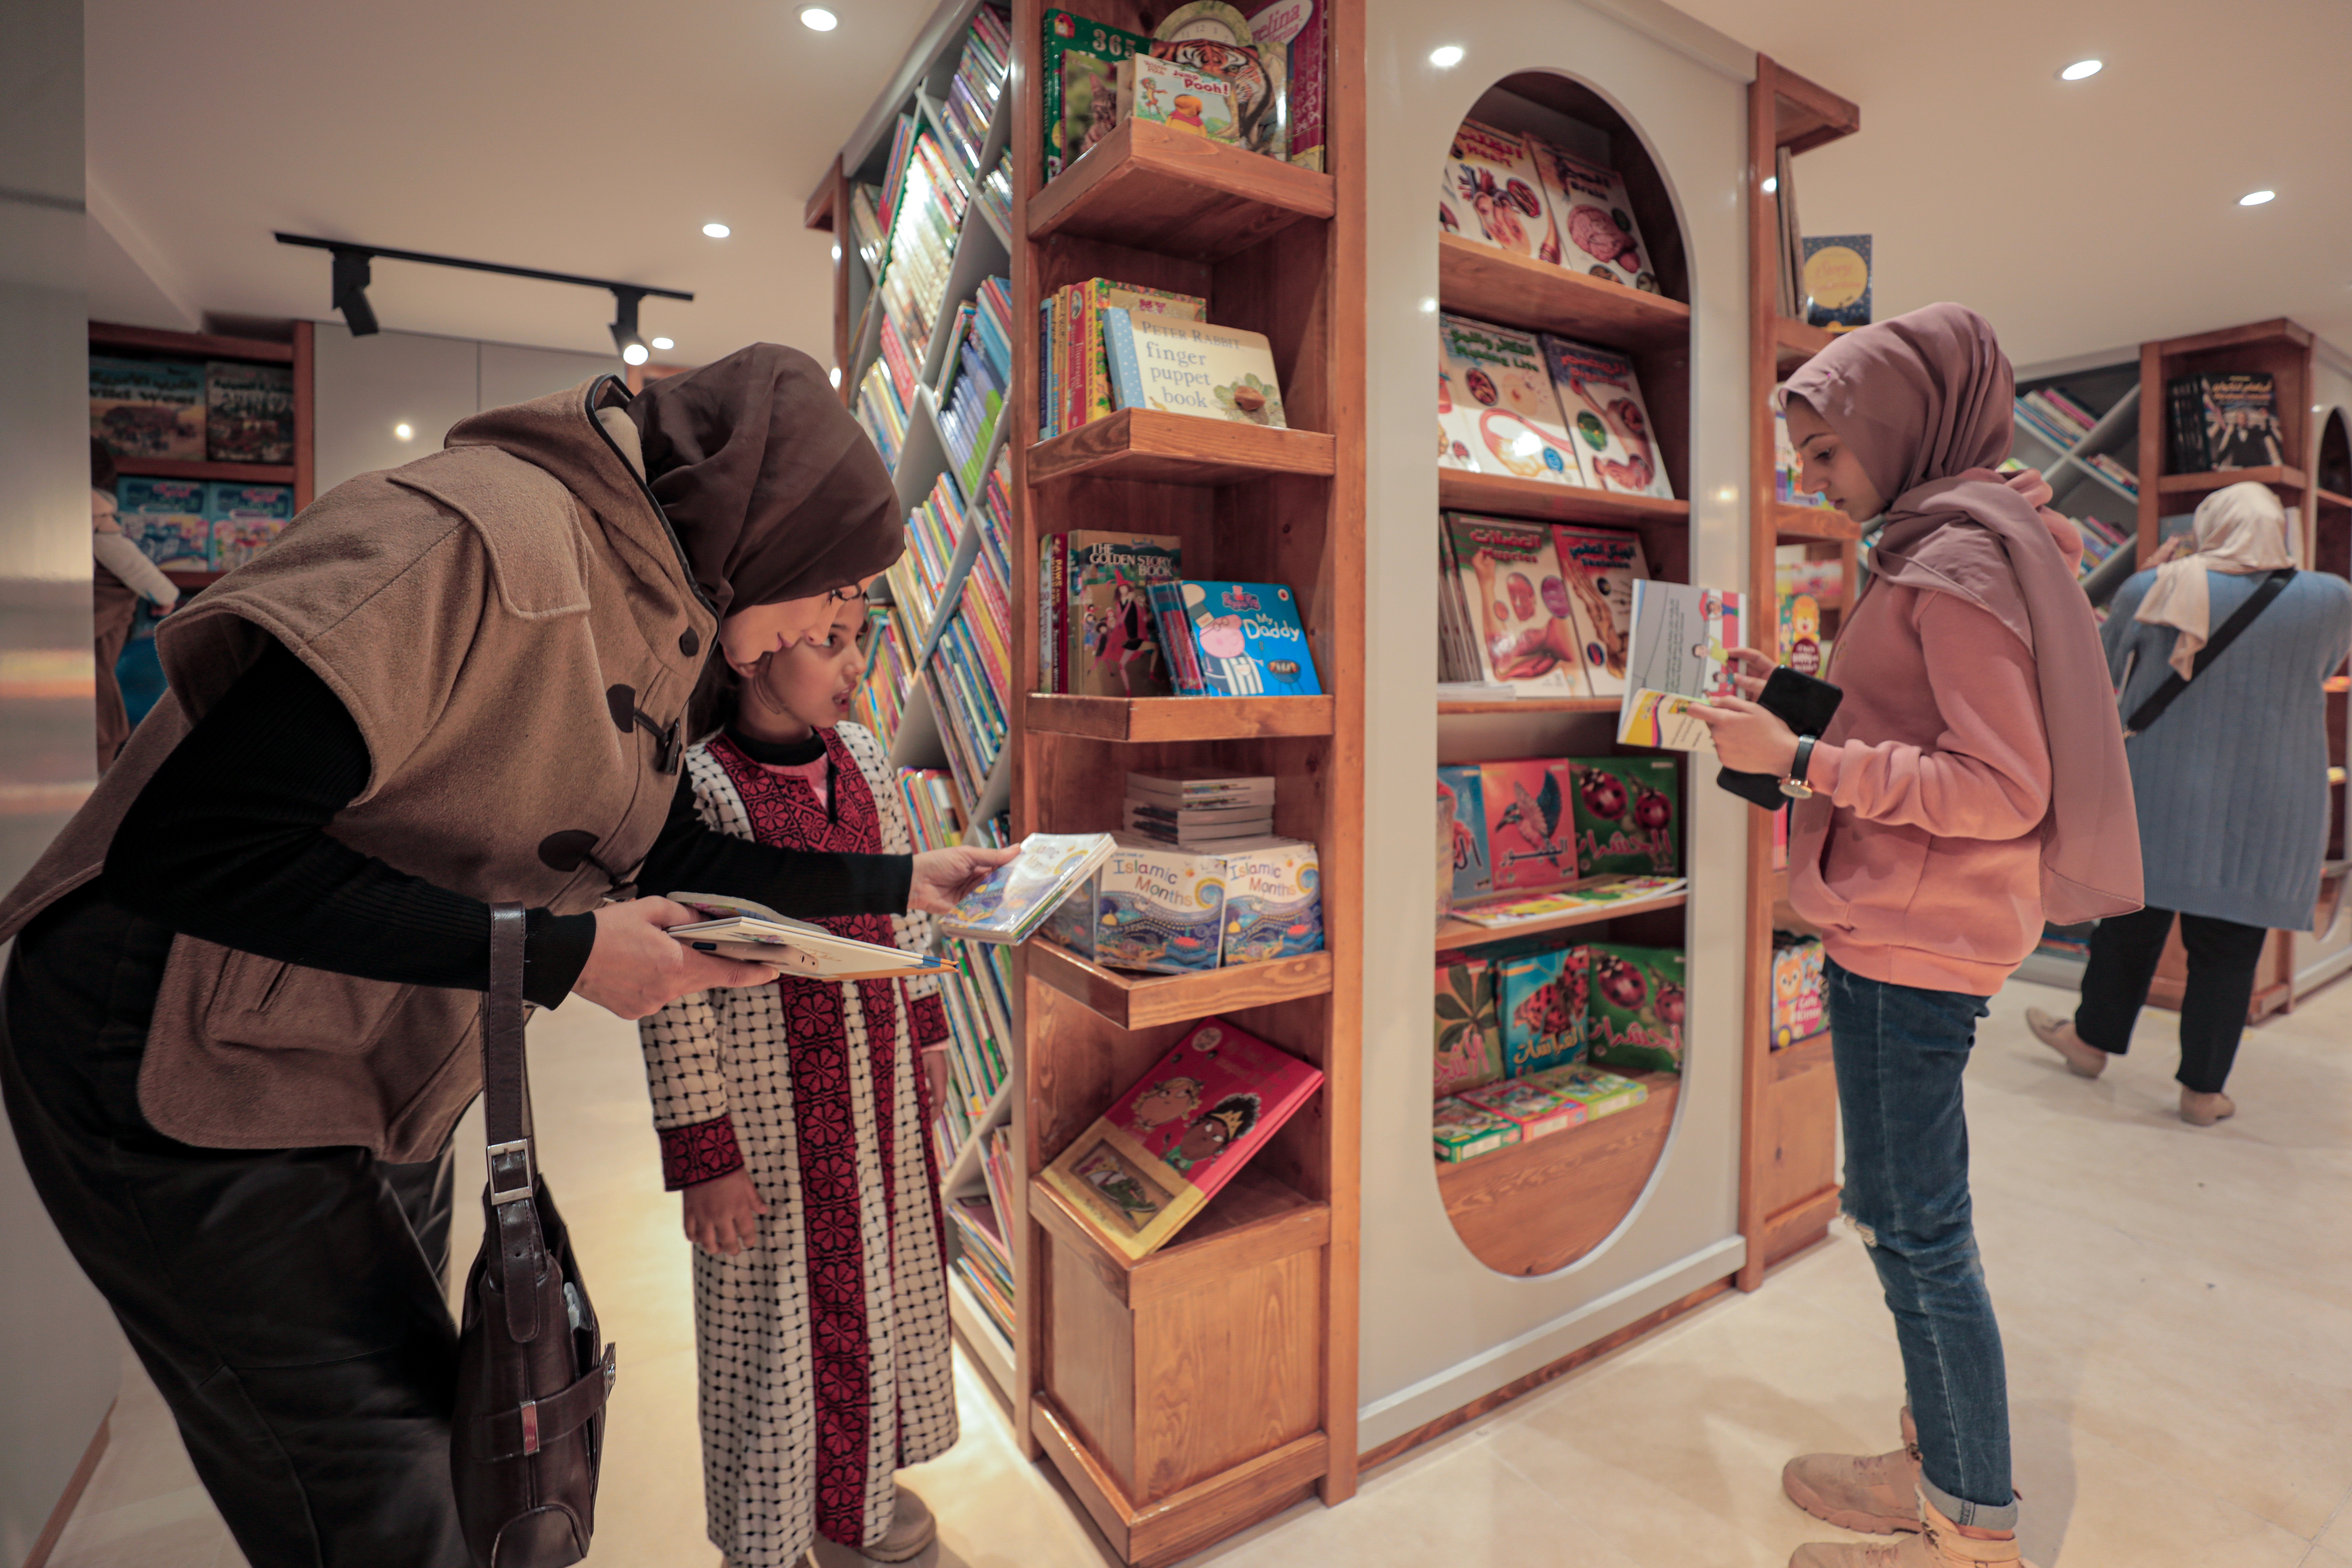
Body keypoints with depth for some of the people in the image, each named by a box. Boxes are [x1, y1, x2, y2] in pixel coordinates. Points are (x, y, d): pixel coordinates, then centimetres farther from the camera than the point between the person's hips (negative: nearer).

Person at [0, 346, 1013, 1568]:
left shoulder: (659, 620, 1)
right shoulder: (484, 538, -28)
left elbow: (671, 860, 8)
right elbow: (182, 849, -30)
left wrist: (899, 883, 6)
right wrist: (554, 954, -28)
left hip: (386, 1088, 9)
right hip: (185, 1073, -8)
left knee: (421, 1426, 23)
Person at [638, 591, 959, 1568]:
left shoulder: (861, 755, -1)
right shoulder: (695, 782, -20)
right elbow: (674, 994, -18)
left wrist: (926, 1027, 14)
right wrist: (702, 1155, -15)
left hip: (879, 1083, 6)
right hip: (768, 1106, -6)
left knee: (877, 1282, 21)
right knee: (777, 1313, 12)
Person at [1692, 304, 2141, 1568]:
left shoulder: (1963, 557, -14)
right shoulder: (1939, 546, 16)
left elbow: (2001, 789, -20)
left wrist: (1801, 761, -21)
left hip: (1917, 943, -10)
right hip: (1898, 930, 10)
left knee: (1919, 1230, 1)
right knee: (1896, 1212, 19)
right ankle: (1939, 1466, 35)